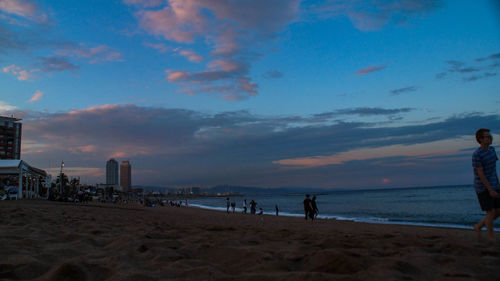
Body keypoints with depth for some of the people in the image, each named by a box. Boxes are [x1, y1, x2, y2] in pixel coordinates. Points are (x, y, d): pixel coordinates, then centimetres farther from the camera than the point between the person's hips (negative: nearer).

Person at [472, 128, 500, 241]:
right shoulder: (476, 154, -17)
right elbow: (480, 173, -19)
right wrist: (490, 190, -20)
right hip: (483, 188, -8)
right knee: (491, 212, -5)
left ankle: (478, 226, 26)